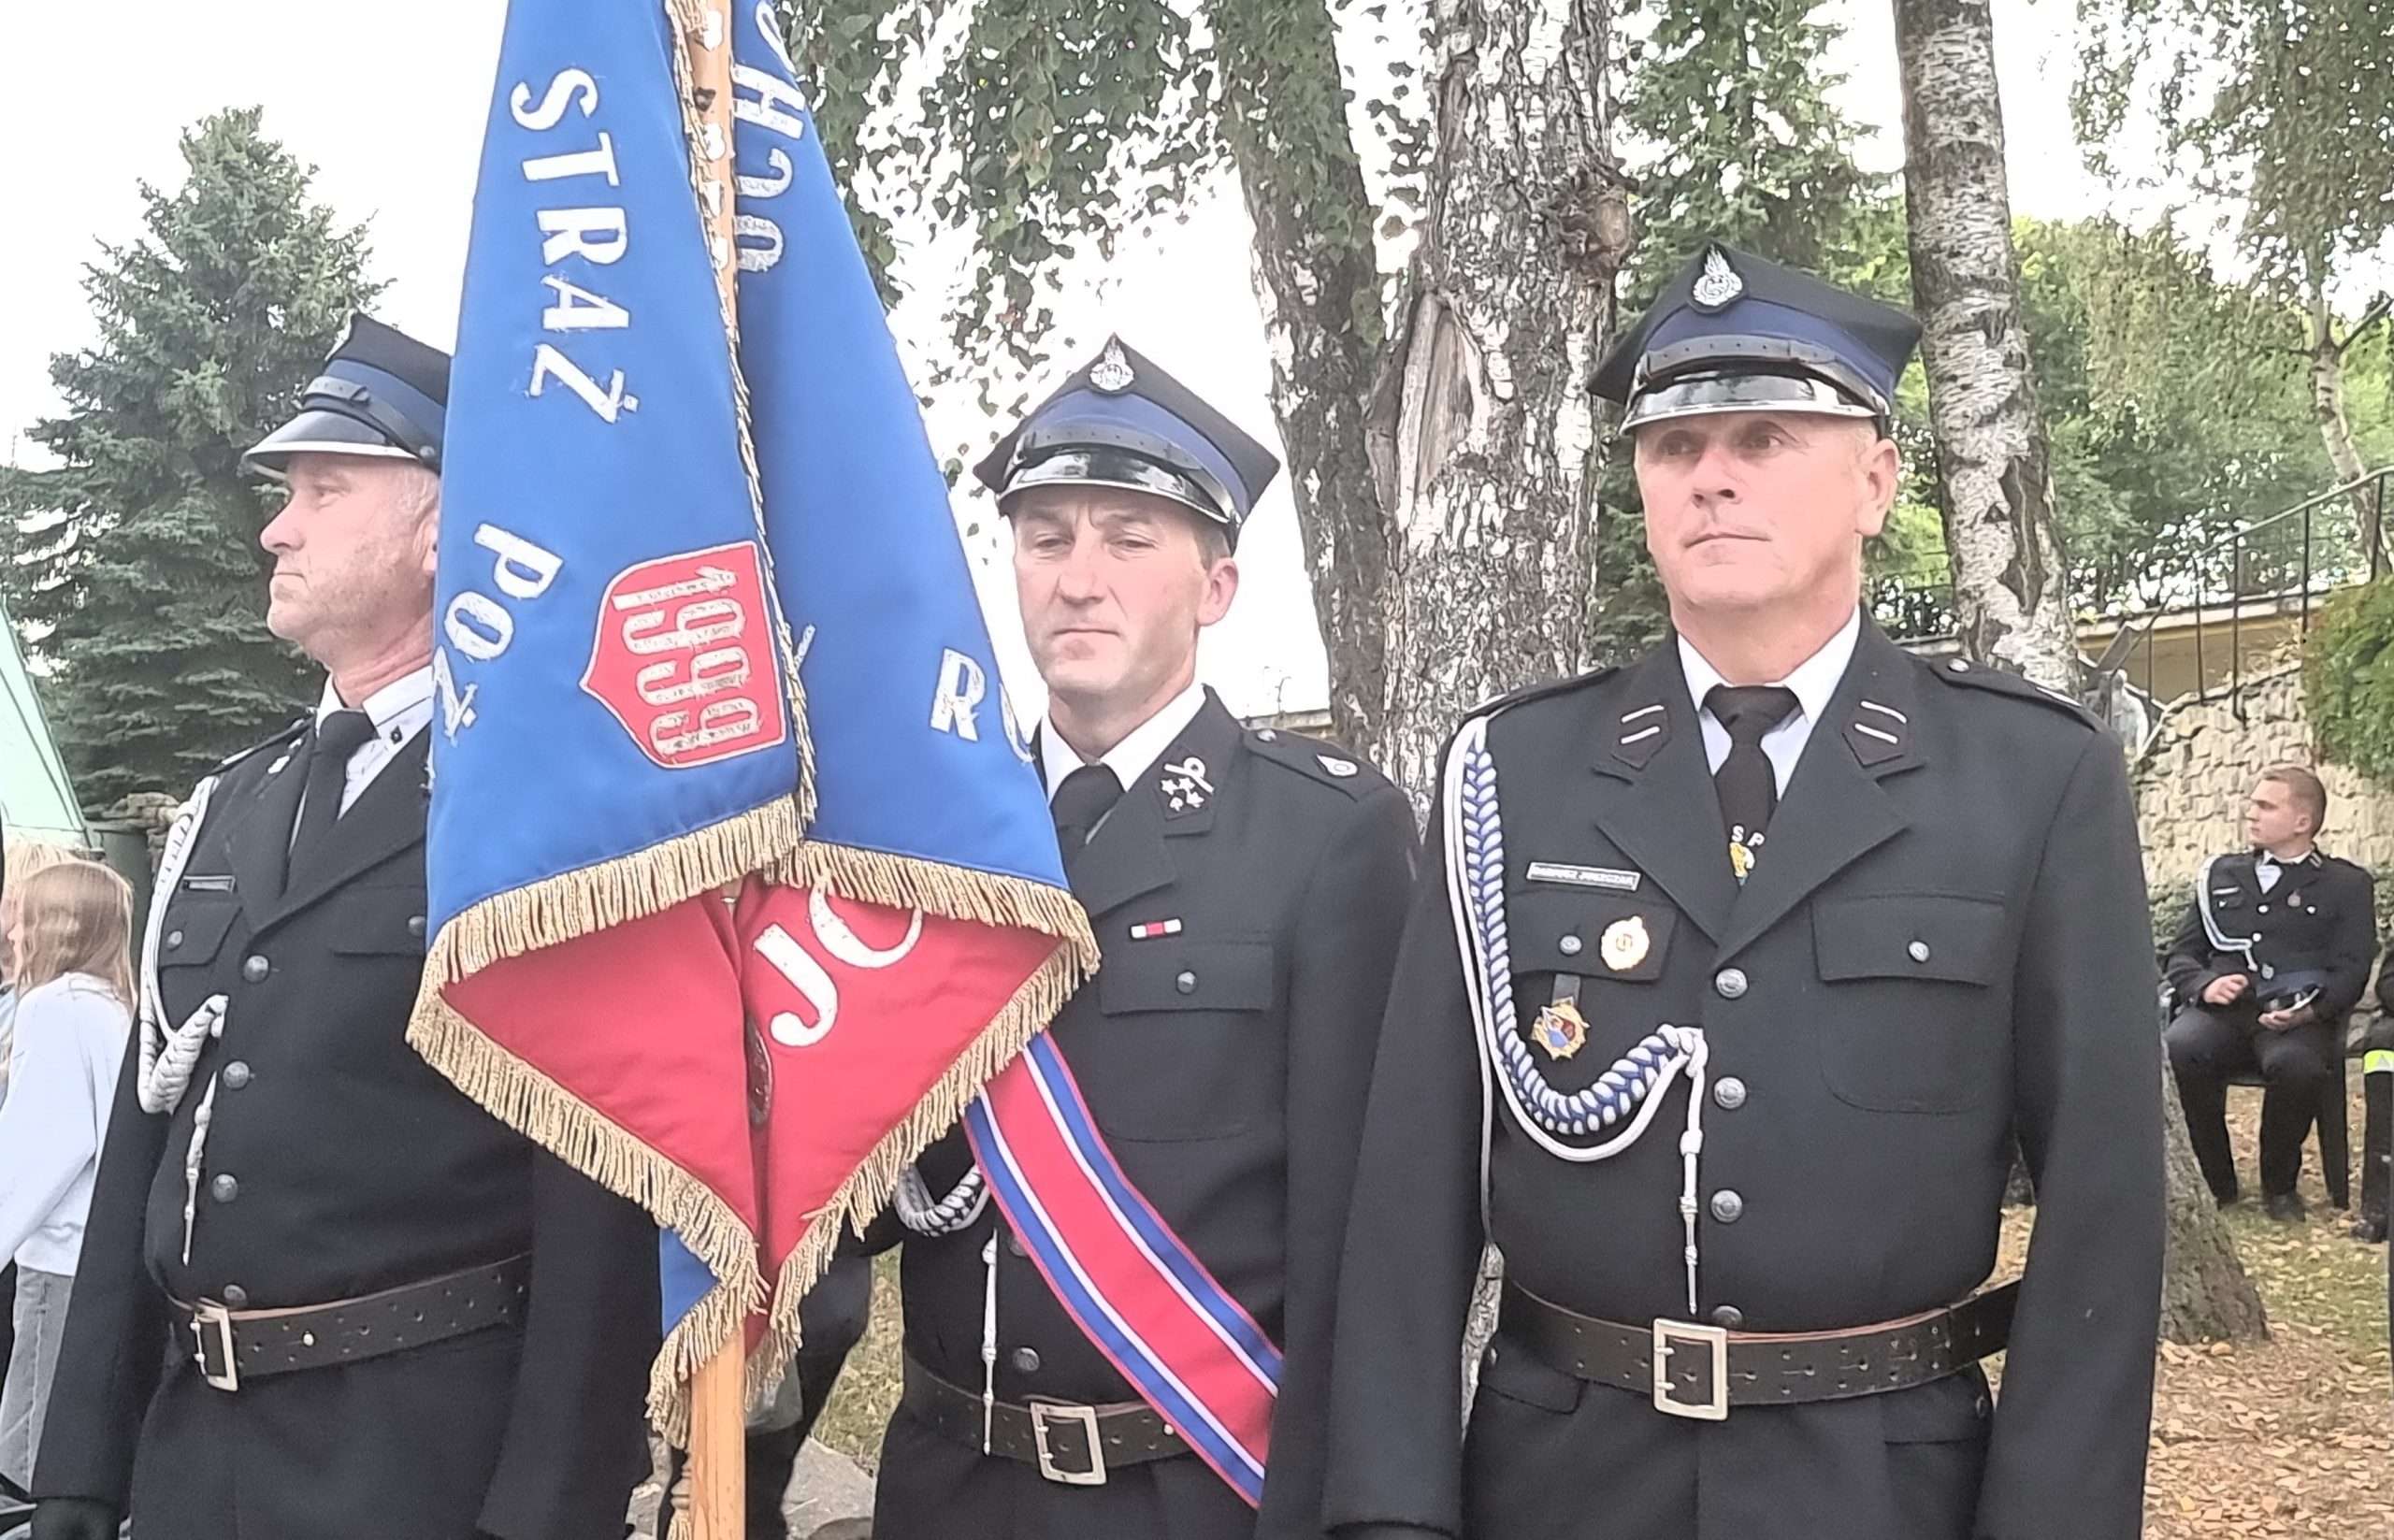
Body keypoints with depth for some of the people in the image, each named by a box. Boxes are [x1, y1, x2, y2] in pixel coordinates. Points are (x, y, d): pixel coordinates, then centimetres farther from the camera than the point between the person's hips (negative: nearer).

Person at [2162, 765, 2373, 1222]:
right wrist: (2205, 985, -6)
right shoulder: (2220, 873, 24)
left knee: (2295, 1064, -38)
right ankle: (2214, 1182, -12)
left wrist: (2309, 1010, -17)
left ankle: (2279, 1185, -10)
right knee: (2177, 1049, -33)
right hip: (2221, 1010, 2)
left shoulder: (2347, 884, 16)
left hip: (2299, 1018, -2)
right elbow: (2181, 955, 18)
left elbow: (2351, 971, 4)